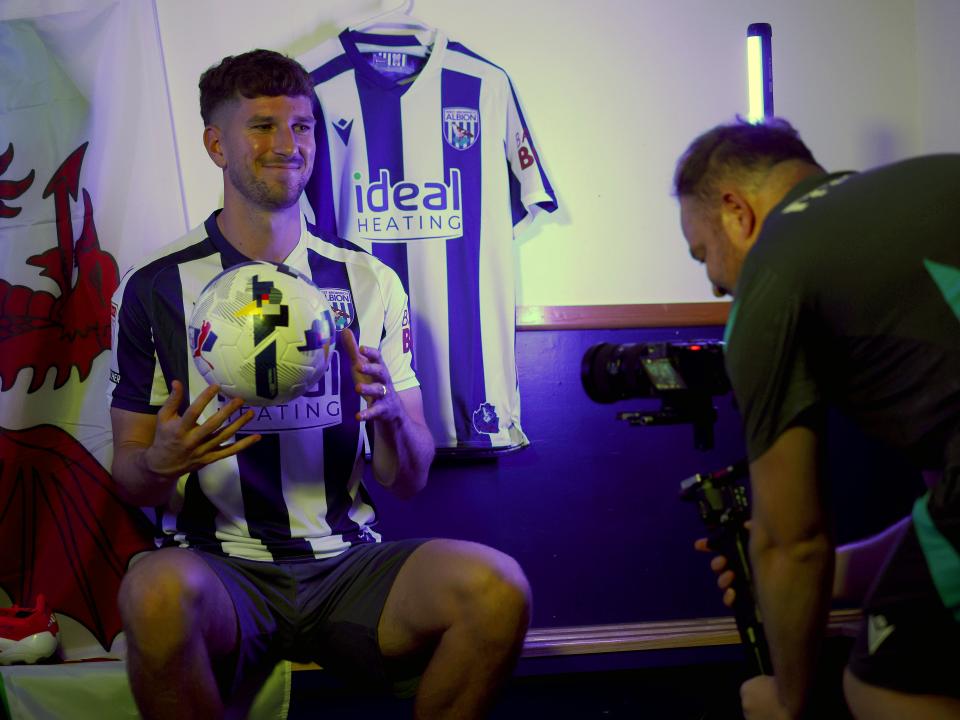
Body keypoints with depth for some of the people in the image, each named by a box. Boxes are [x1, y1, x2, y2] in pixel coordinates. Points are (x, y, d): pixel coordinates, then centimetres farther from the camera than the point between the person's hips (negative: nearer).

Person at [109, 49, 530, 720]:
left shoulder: (369, 281, 9)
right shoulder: (157, 287, 4)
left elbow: (409, 480, 8)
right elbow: (130, 478, 7)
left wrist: (390, 414, -14)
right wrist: (160, 461, -17)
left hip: (346, 561, 3)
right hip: (221, 567, -2)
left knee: (497, 586, -27)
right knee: (156, 593, -38)